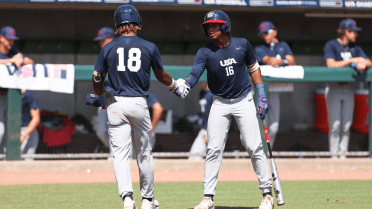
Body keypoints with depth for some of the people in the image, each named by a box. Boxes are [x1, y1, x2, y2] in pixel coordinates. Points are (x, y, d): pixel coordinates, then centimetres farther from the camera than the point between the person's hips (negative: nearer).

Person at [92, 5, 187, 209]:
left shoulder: (108, 48, 1)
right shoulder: (149, 47, 1)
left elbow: (96, 79, 5)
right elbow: (161, 75, 15)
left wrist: (102, 97, 26)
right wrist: (175, 84, 36)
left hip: (116, 105, 0)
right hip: (139, 104, 0)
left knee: (120, 153, -3)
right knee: (144, 153, 14)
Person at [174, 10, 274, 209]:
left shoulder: (242, 44, -6)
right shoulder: (205, 52, -11)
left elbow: (253, 67, 8)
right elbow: (195, 73, -26)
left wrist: (261, 94, 2)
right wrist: (183, 88, -47)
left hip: (244, 101, -1)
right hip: (220, 103, 1)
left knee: (254, 147, -5)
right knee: (214, 149, -4)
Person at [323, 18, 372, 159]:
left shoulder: (355, 47, 11)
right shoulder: (331, 45, -5)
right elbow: (331, 64, -19)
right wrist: (352, 60, -19)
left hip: (348, 88, 5)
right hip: (333, 88, -5)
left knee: (346, 125, 3)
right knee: (335, 124, -7)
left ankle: (343, 155, 8)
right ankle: (334, 155, -3)